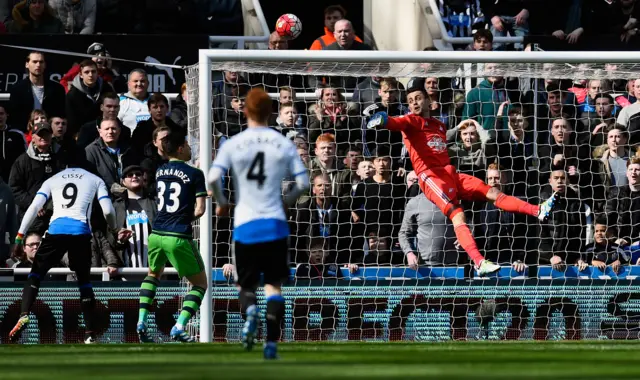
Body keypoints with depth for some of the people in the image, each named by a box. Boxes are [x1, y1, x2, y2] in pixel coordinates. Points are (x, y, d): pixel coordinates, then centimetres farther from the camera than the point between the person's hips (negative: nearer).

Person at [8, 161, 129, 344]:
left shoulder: (52, 180, 22)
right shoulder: (95, 180, 21)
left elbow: (34, 207, 10)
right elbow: (108, 211, 10)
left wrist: (19, 237, 9)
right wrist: (115, 231, 30)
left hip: (56, 230, 0)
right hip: (81, 231, 0)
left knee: (35, 274, 8)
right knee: (84, 281, 14)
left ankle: (23, 316, -17)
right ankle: (90, 334, 8)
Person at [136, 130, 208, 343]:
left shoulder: (160, 172, 11)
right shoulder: (195, 174, -6)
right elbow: (199, 210, -10)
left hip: (156, 235, 5)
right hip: (178, 237, -5)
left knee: (153, 274, 32)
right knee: (200, 283, 12)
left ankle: (141, 322, 16)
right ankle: (179, 328, -5)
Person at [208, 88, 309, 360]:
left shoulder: (233, 144, -2)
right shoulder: (284, 144, 2)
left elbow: (213, 178, -12)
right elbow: (303, 183, 0)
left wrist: (222, 202, 7)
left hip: (244, 225, 0)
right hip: (275, 224, 0)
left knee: (246, 286, 12)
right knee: (274, 285, 8)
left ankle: (250, 310, -23)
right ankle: (271, 342, -5)